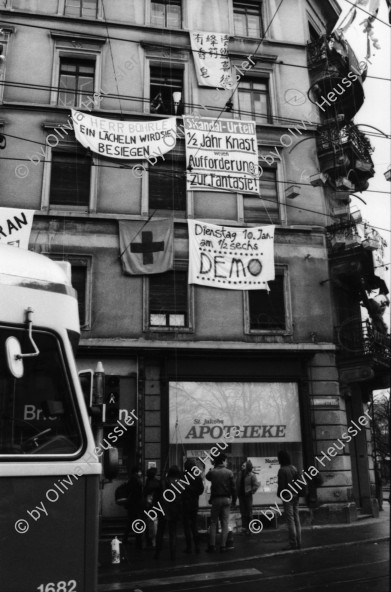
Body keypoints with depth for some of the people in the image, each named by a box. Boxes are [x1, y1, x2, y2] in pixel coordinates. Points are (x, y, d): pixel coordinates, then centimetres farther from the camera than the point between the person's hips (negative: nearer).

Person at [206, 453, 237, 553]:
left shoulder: (212, 472, -5)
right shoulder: (229, 472, -6)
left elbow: (207, 477, 18)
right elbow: (233, 487, -4)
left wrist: (213, 468, 14)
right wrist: (234, 500, 6)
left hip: (216, 499, 0)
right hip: (226, 499, 0)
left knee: (213, 523, 7)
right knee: (225, 523, 7)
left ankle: (212, 546, 4)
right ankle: (223, 546, 6)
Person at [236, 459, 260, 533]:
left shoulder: (251, 475, -9)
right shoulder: (240, 474, 8)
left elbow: (256, 485, -11)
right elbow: (237, 484, 17)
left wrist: (250, 492, -12)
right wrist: (237, 493, 7)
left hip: (247, 496, -5)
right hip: (241, 495, 6)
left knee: (249, 513, 1)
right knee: (243, 512, 10)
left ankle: (249, 528, 9)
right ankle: (244, 526, 18)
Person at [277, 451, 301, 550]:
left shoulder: (282, 470, -14)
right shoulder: (294, 468, 8)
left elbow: (281, 485, -16)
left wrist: (279, 494, -3)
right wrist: (297, 492, 16)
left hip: (287, 497, -7)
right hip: (296, 496, 7)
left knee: (290, 520, -3)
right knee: (296, 519, 11)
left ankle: (293, 543, 0)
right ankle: (298, 543, 16)